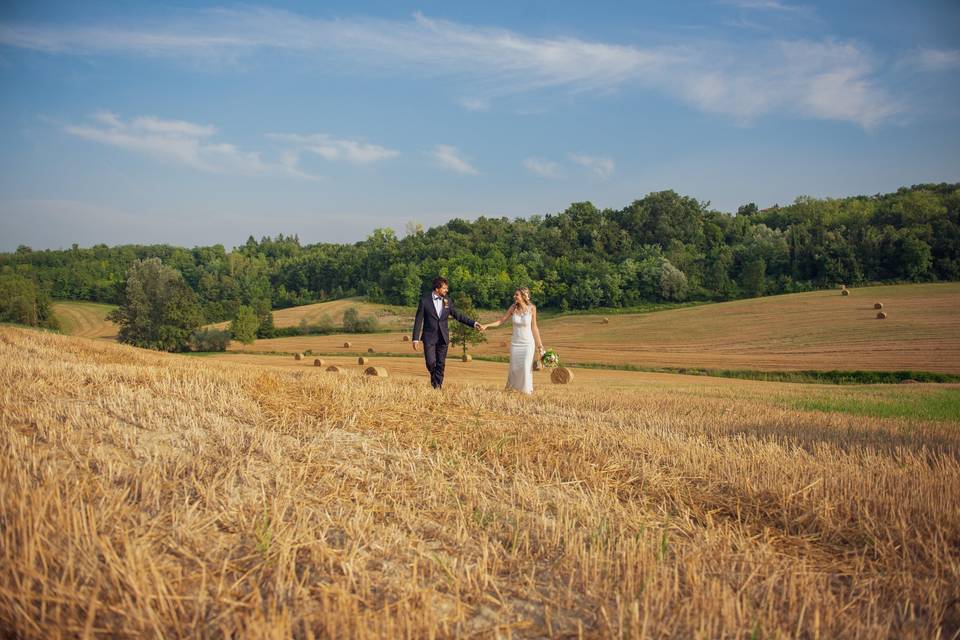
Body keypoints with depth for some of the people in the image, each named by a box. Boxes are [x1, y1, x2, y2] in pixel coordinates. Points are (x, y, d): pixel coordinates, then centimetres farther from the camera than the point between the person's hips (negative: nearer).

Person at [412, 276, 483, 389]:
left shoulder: (447, 301, 6)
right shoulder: (425, 301, -5)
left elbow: (458, 315, 11)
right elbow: (418, 320, -4)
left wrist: (473, 323, 1)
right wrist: (416, 339, -8)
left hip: (443, 338, 3)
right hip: (429, 337, -3)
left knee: (441, 364, 4)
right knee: (431, 362, -8)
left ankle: (438, 386, 15)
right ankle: (434, 376, 23)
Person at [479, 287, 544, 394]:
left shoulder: (532, 309, -11)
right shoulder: (513, 307, -6)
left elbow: (534, 328, -3)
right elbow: (501, 321, -1)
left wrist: (539, 345, -1)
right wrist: (486, 326, -11)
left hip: (528, 343, -2)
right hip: (515, 343, 2)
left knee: (526, 367, -6)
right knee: (514, 367, 5)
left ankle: (526, 390, 11)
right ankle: (510, 389, 28)